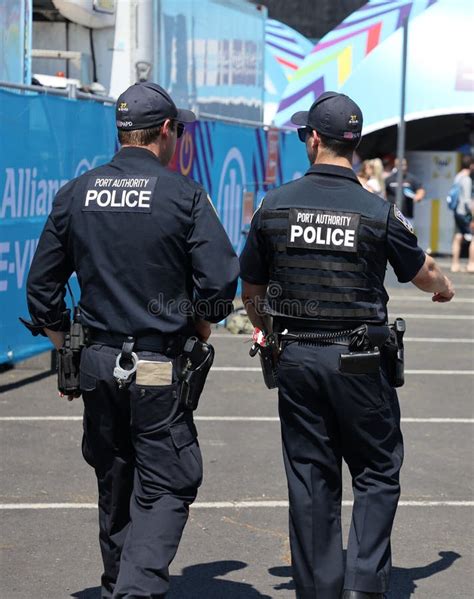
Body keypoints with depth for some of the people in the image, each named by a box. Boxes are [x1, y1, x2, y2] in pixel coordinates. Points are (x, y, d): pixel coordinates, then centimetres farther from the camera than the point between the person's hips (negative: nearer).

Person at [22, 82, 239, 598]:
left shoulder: (75, 195, 6)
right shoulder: (183, 194, -8)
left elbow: (42, 284, 9)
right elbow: (220, 280, -13)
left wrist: (65, 350, 18)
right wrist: (200, 329, 6)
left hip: (95, 363, 5)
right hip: (159, 368, -5)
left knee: (114, 488, 18)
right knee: (166, 488, 1)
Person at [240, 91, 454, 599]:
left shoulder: (274, 206, -1)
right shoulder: (378, 212, -7)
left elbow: (251, 293, 8)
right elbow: (423, 272, 11)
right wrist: (444, 288, 35)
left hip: (295, 360, 3)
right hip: (359, 362, -2)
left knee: (310, 479, 10)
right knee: (377, 474, 10)